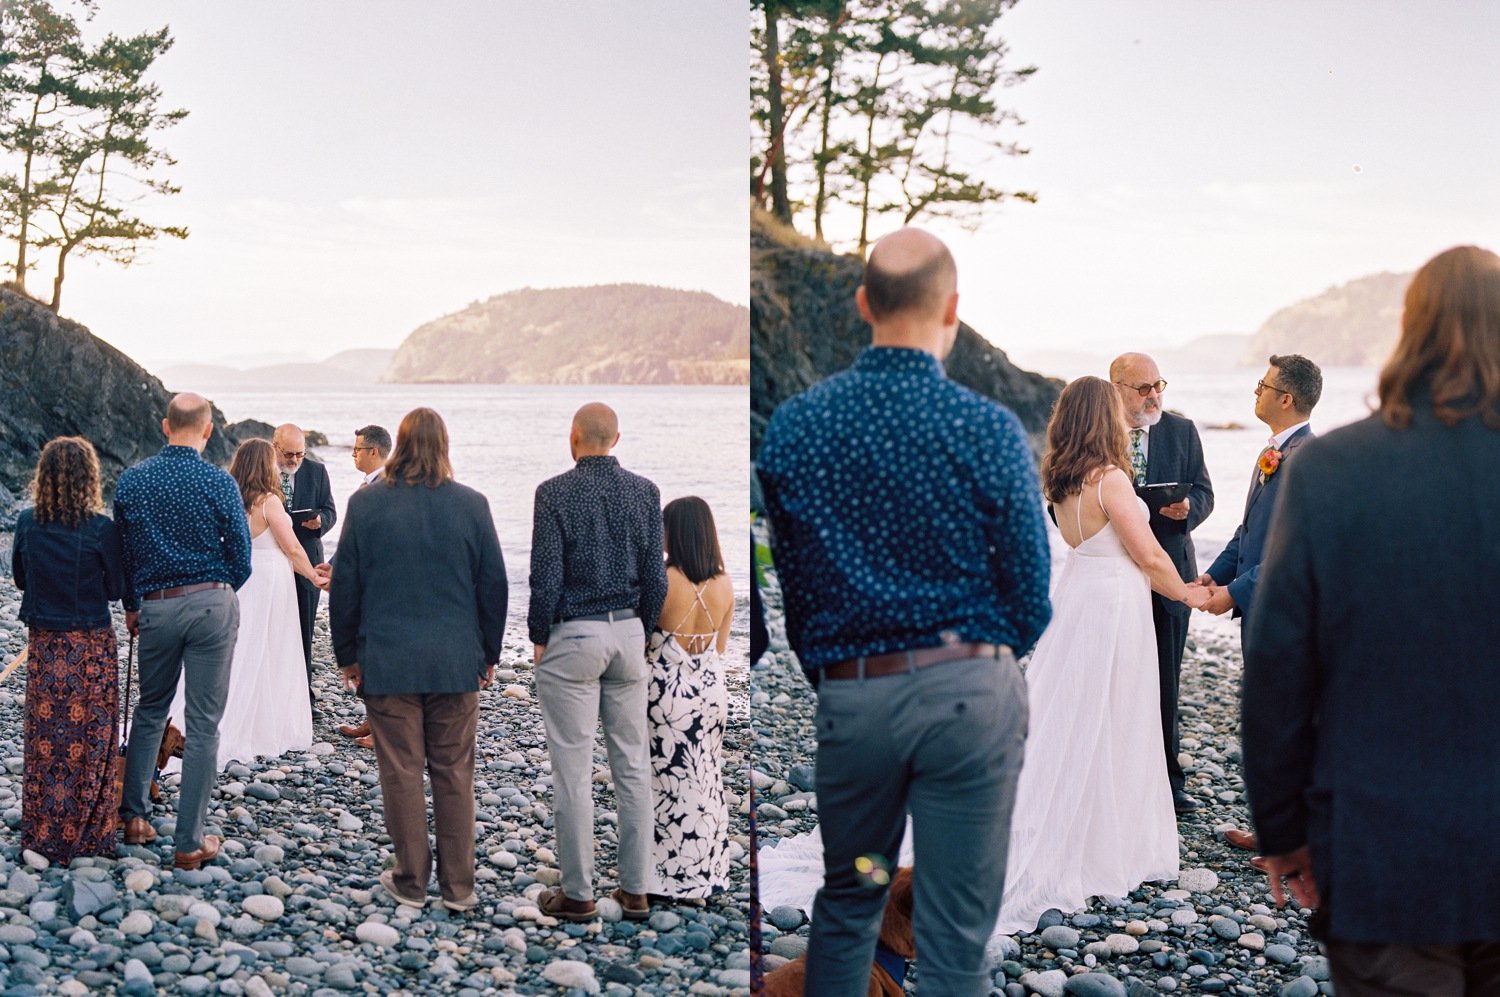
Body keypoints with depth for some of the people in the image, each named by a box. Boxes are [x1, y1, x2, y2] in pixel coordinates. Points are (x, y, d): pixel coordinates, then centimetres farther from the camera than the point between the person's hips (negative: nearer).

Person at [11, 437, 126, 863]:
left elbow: (20, 578, 8)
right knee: (89, 740, 8)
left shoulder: (27, 523, -6)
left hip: (43, 644, 3)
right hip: (91, 647, -3)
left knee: (45, 738, 14)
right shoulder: (101, 529, -16)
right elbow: (116, 589, -6)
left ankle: (41, 832, 22)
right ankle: (86, 835, 14)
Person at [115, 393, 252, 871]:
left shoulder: (131, 480, 0)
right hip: (212, 604, -3)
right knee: (203, 724, 2)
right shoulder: (219, 483, -9)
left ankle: (134, 815, 22)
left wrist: (131, 606, 22)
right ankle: (190, 842, 5)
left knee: (150, 709, 23)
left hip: (155, 608, 3)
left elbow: (121, 550, 8)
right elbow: (241, 559, -4)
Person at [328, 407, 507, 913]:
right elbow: (494, 585, 3)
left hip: (387, 662, -1)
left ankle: (411, 881, 14)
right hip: (457, 662, 1)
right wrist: (488, 654, 14)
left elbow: (344, 586, 1)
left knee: (402, 772, 7)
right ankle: (458, 885, 13)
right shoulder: (472, 505, -2)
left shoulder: (365, 503, -4)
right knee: (455, 773, 7)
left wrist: (348, 654, 11)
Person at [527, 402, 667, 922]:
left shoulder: (555, 492, -9)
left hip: (572, 636, -4)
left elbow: (546, 576, -11)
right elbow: (656, 576, 3)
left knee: (573, 768, 2)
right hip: (627, 632, 4)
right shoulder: (645, 492, 2)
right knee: (633, 763, 9)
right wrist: (641, 631, 15)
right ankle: (636, 889, 13)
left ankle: (578, 893, 8)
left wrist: (538, 637, 2)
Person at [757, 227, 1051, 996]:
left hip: (849, 696, 3)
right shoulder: (991, 430, -9)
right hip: (970, 693, -2)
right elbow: (1031, 595, -3)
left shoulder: (791, 424, -1)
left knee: (845, 905, 21)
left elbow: (783, 582, 5)